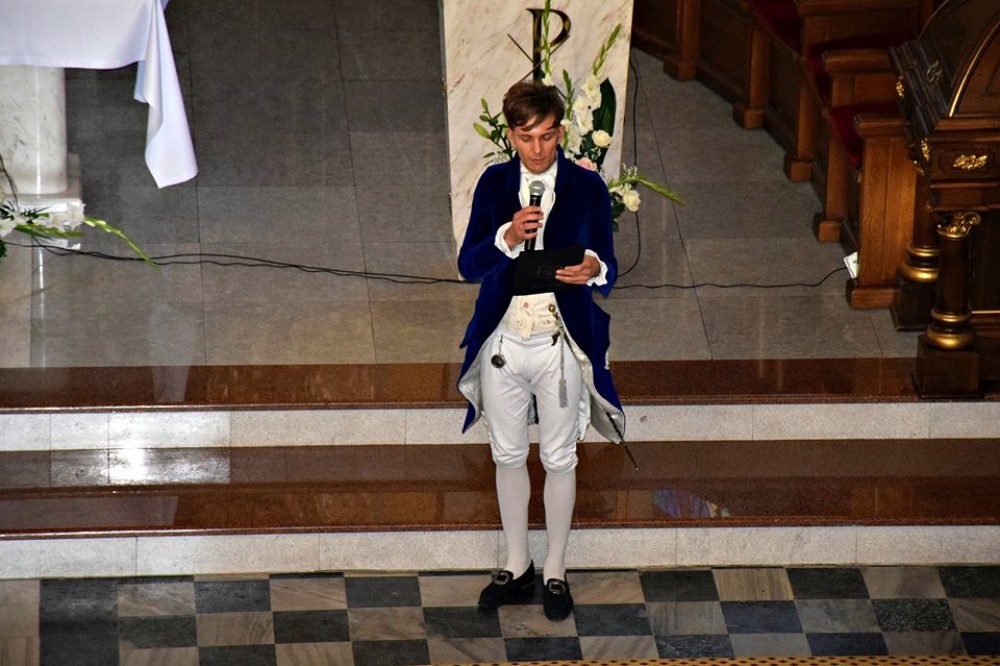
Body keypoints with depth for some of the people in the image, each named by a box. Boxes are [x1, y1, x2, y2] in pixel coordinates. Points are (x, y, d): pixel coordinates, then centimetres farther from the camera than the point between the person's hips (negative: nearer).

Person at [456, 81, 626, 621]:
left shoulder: (588, 188, -8)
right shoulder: (494, 184, -3)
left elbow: (608, 272, -6)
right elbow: (468, 264, -7)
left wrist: (594, 269, -29)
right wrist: (506, 239, -26)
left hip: (561, 345, -2)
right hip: (503, 342, 2)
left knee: (559, 460, 10)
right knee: (508, 456, 14)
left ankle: (555, 572, 26)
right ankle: (517, 567, 31)